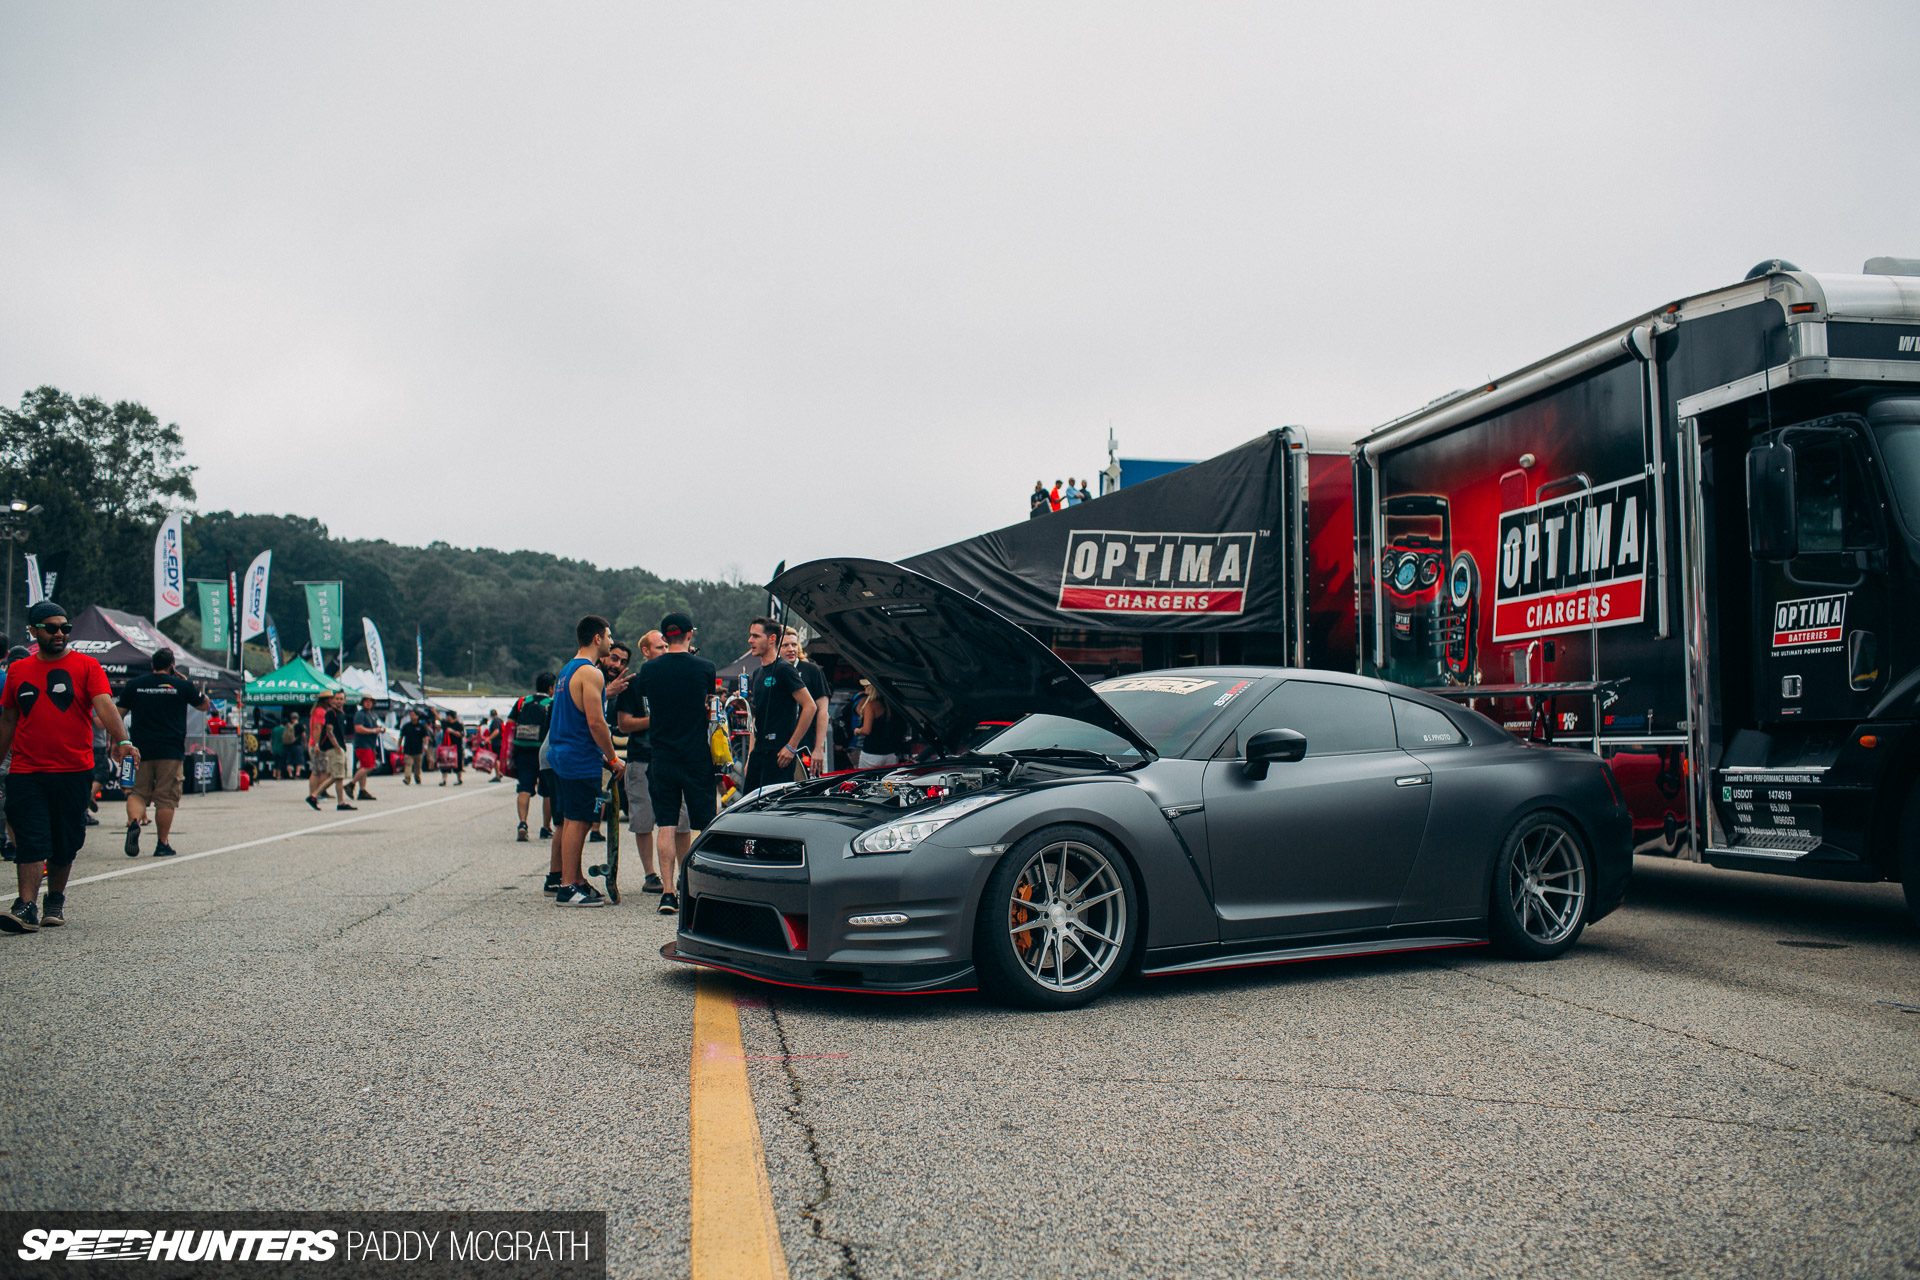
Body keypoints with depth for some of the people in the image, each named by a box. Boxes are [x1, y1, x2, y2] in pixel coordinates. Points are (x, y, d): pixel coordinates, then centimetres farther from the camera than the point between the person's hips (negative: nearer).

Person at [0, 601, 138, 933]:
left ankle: (56, 900, 24)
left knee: (65, 843, 8)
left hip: (74, 771, -1)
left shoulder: (86, 666, 0)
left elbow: (105, 705, -14)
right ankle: (27, 908, -9)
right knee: (30, 840, -6)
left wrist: (122, 740, -30)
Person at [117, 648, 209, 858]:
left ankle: (134, 821, -20)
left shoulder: (134, 685, 7)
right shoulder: (182, 685, 1)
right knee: (166, 797, 3)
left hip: (140, 750, 2)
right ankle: (162, 843, 4)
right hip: (171, 752, -2)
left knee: (138, 792, 10)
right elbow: (205, 706, 15)